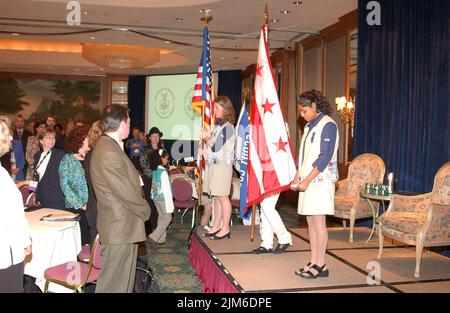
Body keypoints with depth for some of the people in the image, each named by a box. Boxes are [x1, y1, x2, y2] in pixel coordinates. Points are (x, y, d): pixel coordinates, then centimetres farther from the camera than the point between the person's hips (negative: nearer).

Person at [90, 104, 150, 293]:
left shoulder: (111, 147, 12)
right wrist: (145, 210, -7)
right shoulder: (108, 152, -22)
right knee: (114, 284, 2)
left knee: (124, 279, 20)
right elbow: (125, 192, -21)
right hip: (119, 228, -10)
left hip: (123, 225, 10)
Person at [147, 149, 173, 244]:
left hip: (156, 197, 8)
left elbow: (153, 186, 10)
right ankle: (154, 236, -3)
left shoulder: (154, 171, 4)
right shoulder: (163, 172, -20)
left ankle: (161, 238, 22)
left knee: (161, 217, 16)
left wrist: (153, 195, 18)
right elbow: (166, 188, -20)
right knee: (167, 218, 3)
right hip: (163, 198, -8)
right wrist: (169, 203, -17)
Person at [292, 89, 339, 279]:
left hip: (320, 180, -8)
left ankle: (320, 265, 4)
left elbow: (325, 157, -16)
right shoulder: (309, 126, 17)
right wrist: (297, 178, 9)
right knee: (311, 221, 9)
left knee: (318, 221, -5)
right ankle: (314, 263, 16)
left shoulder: (328, 125, -9)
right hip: (307, 180, 8)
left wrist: (307, 180, -18)